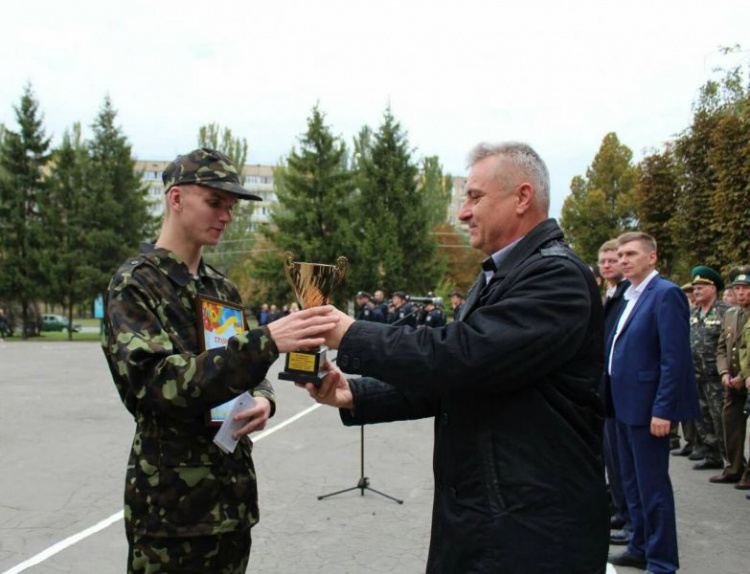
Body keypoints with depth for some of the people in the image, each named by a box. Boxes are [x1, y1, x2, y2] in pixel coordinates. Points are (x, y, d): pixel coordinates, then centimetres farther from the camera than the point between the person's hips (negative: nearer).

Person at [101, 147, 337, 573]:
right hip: (172, 501, -6)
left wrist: (263, 399, -9)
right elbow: (158, 382, -25)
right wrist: (266, 342, -35)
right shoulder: (135, 285, -11)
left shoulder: (222, 288, 11)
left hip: (234, 495, 7)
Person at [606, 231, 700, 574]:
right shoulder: (629, 297, 14)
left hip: (648, 407, -9)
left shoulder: (666, 294, -14)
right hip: (626, 405, 9)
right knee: (632, 482, 17)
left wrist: (662, 410, -21)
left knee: (652, 485, 0)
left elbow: (675, 358, -19)